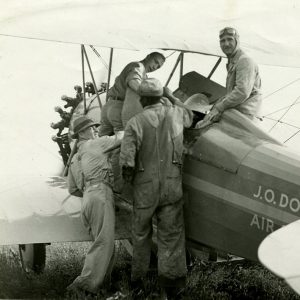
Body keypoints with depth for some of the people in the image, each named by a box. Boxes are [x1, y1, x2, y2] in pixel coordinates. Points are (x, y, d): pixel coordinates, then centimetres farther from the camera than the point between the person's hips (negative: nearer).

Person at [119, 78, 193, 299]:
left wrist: (128, 178, 4)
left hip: (145, 188, -1)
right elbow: (189, 117, 26)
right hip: (171, 186, 1)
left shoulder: (135, 123, -12)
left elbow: (127, 162, -17)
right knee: (171, 235, 5)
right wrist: (171, 96, 34)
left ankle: (138, 279, 29)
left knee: (141, 233, 17)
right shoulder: (175, 113, -2)